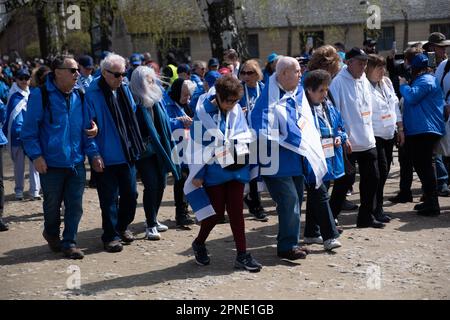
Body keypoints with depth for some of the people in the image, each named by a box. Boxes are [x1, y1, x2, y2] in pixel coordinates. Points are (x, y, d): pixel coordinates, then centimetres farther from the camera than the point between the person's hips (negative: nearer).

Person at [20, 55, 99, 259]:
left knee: (75, 206, 4)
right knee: (52, 205, 12)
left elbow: (86, 129, 13)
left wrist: (93, 153, 4)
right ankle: (51, 233, 39)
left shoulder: (78, 97, 7)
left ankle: (69, 242, 19)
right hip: (51, 165, -4)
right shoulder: (40, 96, -8)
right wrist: (36, 155, -14)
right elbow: (29, 130, -7)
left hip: (76, 164, 4)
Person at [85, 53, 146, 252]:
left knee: (130, 193, 13)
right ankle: (110, 236, 15)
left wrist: (136, 145, 15)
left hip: (127, 154, 6)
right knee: (109, 198, 2)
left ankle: (122, 227, 33)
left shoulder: (124, 89, 6)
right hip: (107, 158, -6)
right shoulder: (92, 94, -14)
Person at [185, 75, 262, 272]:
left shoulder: (236, 110, 3)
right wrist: (197, 173, -7)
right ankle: (199, 243, 28)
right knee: (217, 212, 3)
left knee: (236, 211, 4)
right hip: (214, 171, -4)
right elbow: (197, 145, -7)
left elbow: (245, 135, 16)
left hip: (236, 168, 4)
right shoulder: (203, 113, -10)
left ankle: (242, 255, 9)